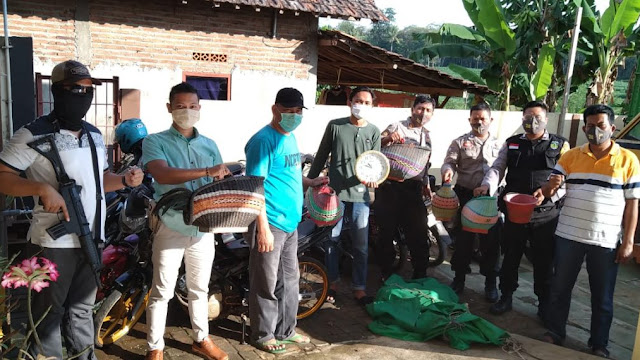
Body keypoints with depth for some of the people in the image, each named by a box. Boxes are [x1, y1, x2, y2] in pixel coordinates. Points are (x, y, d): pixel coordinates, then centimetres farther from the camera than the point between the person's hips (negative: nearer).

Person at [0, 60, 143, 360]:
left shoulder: (94, 135, 12)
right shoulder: (35, 134, -12)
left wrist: (124, 180, 1)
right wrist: (42, 188, -29)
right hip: (55, 241, -7)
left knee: (82, 309, 20)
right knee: (49, 312, 6)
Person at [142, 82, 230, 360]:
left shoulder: (209, 145, 10)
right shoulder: (155, 142, -3)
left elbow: (220, 181, 7)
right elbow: (162, 174, -21)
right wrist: (206, 172, -27)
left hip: (203, 228, 4)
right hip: (171, 228, -4)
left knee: (200, 289, 17)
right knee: (162, 292, 6)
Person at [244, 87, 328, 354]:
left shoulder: (290, 137, 11)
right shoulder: (263, 140, -16)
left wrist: (311, 182, 24)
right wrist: (263, 228, -23)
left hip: (290, 222, 9)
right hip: (270, 223, -9)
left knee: (289, 279, 18)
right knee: (267, 283, 5)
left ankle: (285, 330, 34)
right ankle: (263, 335, 23)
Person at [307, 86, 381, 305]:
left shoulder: (374, 132, 5)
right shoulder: (335, 126, 1)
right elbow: (321, 156, 7)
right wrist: (310, 180, 8)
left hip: (360, 194, 1)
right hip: (334, 192, -1)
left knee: (361, 245, 6)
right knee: (331, 240, 9)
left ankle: (359, 289, 19)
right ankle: (332, 283, 26)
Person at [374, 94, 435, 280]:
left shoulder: (427, 136, 16)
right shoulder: (396, 128, -3)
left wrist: (425, 183, 17)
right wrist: (387, 139, -28)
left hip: (413, 188, 5)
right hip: (390, 186, -5)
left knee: (418, 231, 7)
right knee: (387, 231, 5)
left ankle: (420, 274, 21)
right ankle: (387, 272, 21)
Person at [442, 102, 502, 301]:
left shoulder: (499, 145, 11)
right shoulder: (460, 142, 5)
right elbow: (450, 161, -3)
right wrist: (448, 170, -27)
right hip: (465, 196, -1)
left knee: (491, 240, 6)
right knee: (463, 238, 7)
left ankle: (490, 283, 21)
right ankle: (459, 278, 23)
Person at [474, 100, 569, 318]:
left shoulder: (560, 145, 4)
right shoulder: (511, 144, 10)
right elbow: (497, 168, 1)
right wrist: (487, 185, -19)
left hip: (546, 214, -1)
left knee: (544, 261, 8)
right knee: (510, 257, 12)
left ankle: (544, 304, 26)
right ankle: (506, 297, 28)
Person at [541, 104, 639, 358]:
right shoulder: (571, 156, 3)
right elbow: (548, 191, 1)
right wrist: (550, 186, -25)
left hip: (606, 241, -1)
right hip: (568, 235, 2)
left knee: (602, 297, 11)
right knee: (560, 288, 13)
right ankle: (555, 332, 30)